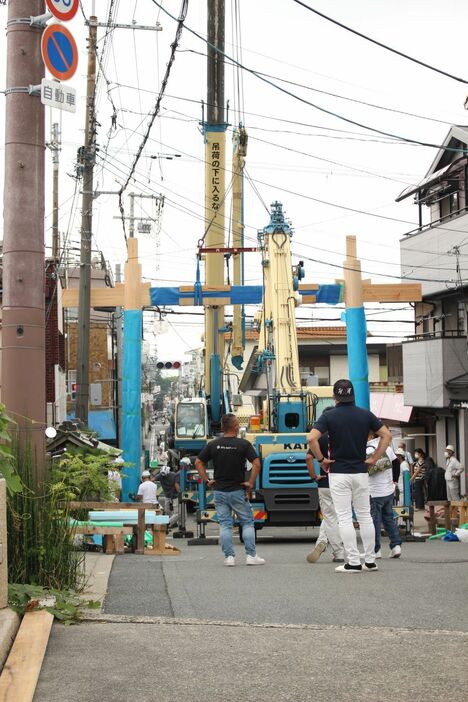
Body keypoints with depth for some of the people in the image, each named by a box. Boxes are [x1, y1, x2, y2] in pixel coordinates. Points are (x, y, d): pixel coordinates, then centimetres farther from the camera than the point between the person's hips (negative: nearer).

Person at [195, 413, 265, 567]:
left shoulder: (213, 444, 2)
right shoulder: (243, 444, -7)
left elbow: (198, 463, 3)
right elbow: (256, 464, -15)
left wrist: (207, 480, 6)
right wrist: (251, 483, -7)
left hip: (219, 491, 3)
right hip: (237, 491, -3)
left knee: (225, 524, 7)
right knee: (247, 522, 8)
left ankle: (229, 557, 4)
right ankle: (251, 555, 4)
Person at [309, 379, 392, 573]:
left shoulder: (329, 416, -6)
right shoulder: (365, 415, 3)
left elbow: (312, 438, -18)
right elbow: (386, 435, 2)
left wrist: (322, 459, -5)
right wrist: (373, 459, 5)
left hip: (338, 473, -3)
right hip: (361, 472, 3)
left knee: (345, 518, 0)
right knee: (365, 516, 11)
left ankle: (353, 562, -2)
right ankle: (370, 561, 12)